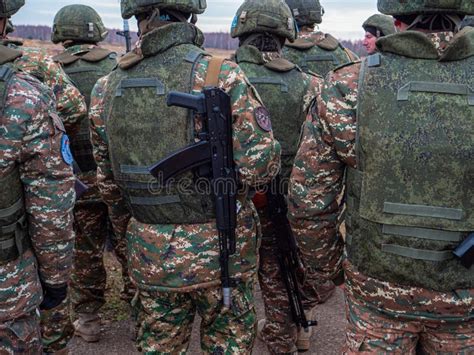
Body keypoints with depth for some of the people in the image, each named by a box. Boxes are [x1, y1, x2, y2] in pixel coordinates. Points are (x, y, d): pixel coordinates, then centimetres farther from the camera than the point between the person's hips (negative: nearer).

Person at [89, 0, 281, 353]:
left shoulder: (107, 88, -2)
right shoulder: (222, 76, -17)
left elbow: (109, 180, 8)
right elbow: (259, 165, -19)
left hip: (150, 253, 4)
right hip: (219, 246, -3)